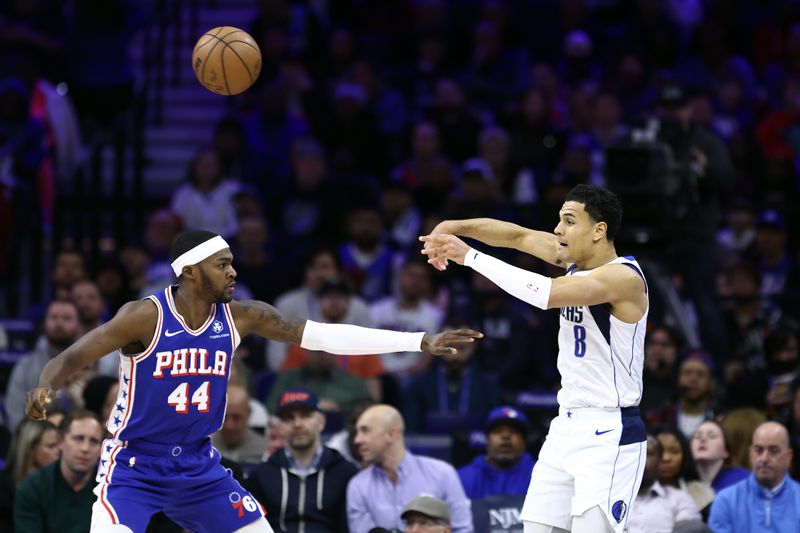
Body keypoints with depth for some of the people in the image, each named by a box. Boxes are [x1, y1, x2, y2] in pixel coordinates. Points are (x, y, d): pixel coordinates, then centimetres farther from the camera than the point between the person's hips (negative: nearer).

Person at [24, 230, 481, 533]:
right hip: (134, 465, -6)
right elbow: (70, 359, -17)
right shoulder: (146, 316, -18)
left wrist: (420, 342, -10)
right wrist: (45, 390, -42)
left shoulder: (240, 317, -5)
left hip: (198, 464, 6)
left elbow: (326, 336, -5)